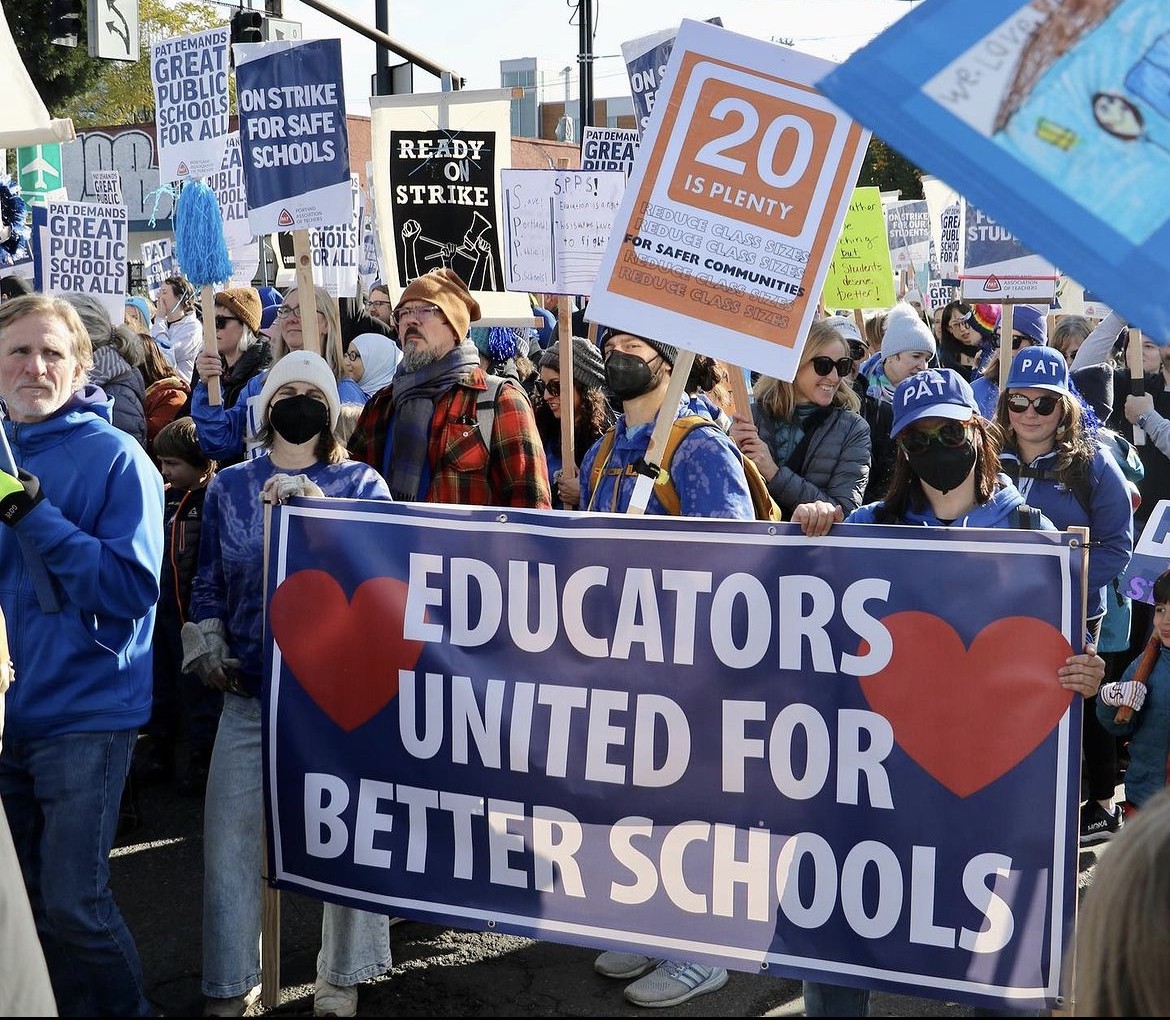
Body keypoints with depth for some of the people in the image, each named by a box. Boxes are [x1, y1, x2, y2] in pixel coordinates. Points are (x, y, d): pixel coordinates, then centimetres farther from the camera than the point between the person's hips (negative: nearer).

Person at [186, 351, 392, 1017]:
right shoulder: (230, 486, 12)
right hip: (250, 690, 2)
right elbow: (211, 582, 16)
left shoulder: (360, 484, 5)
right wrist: (207, 645, 1)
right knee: (230, 840, 0)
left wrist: (317, 507, -23)